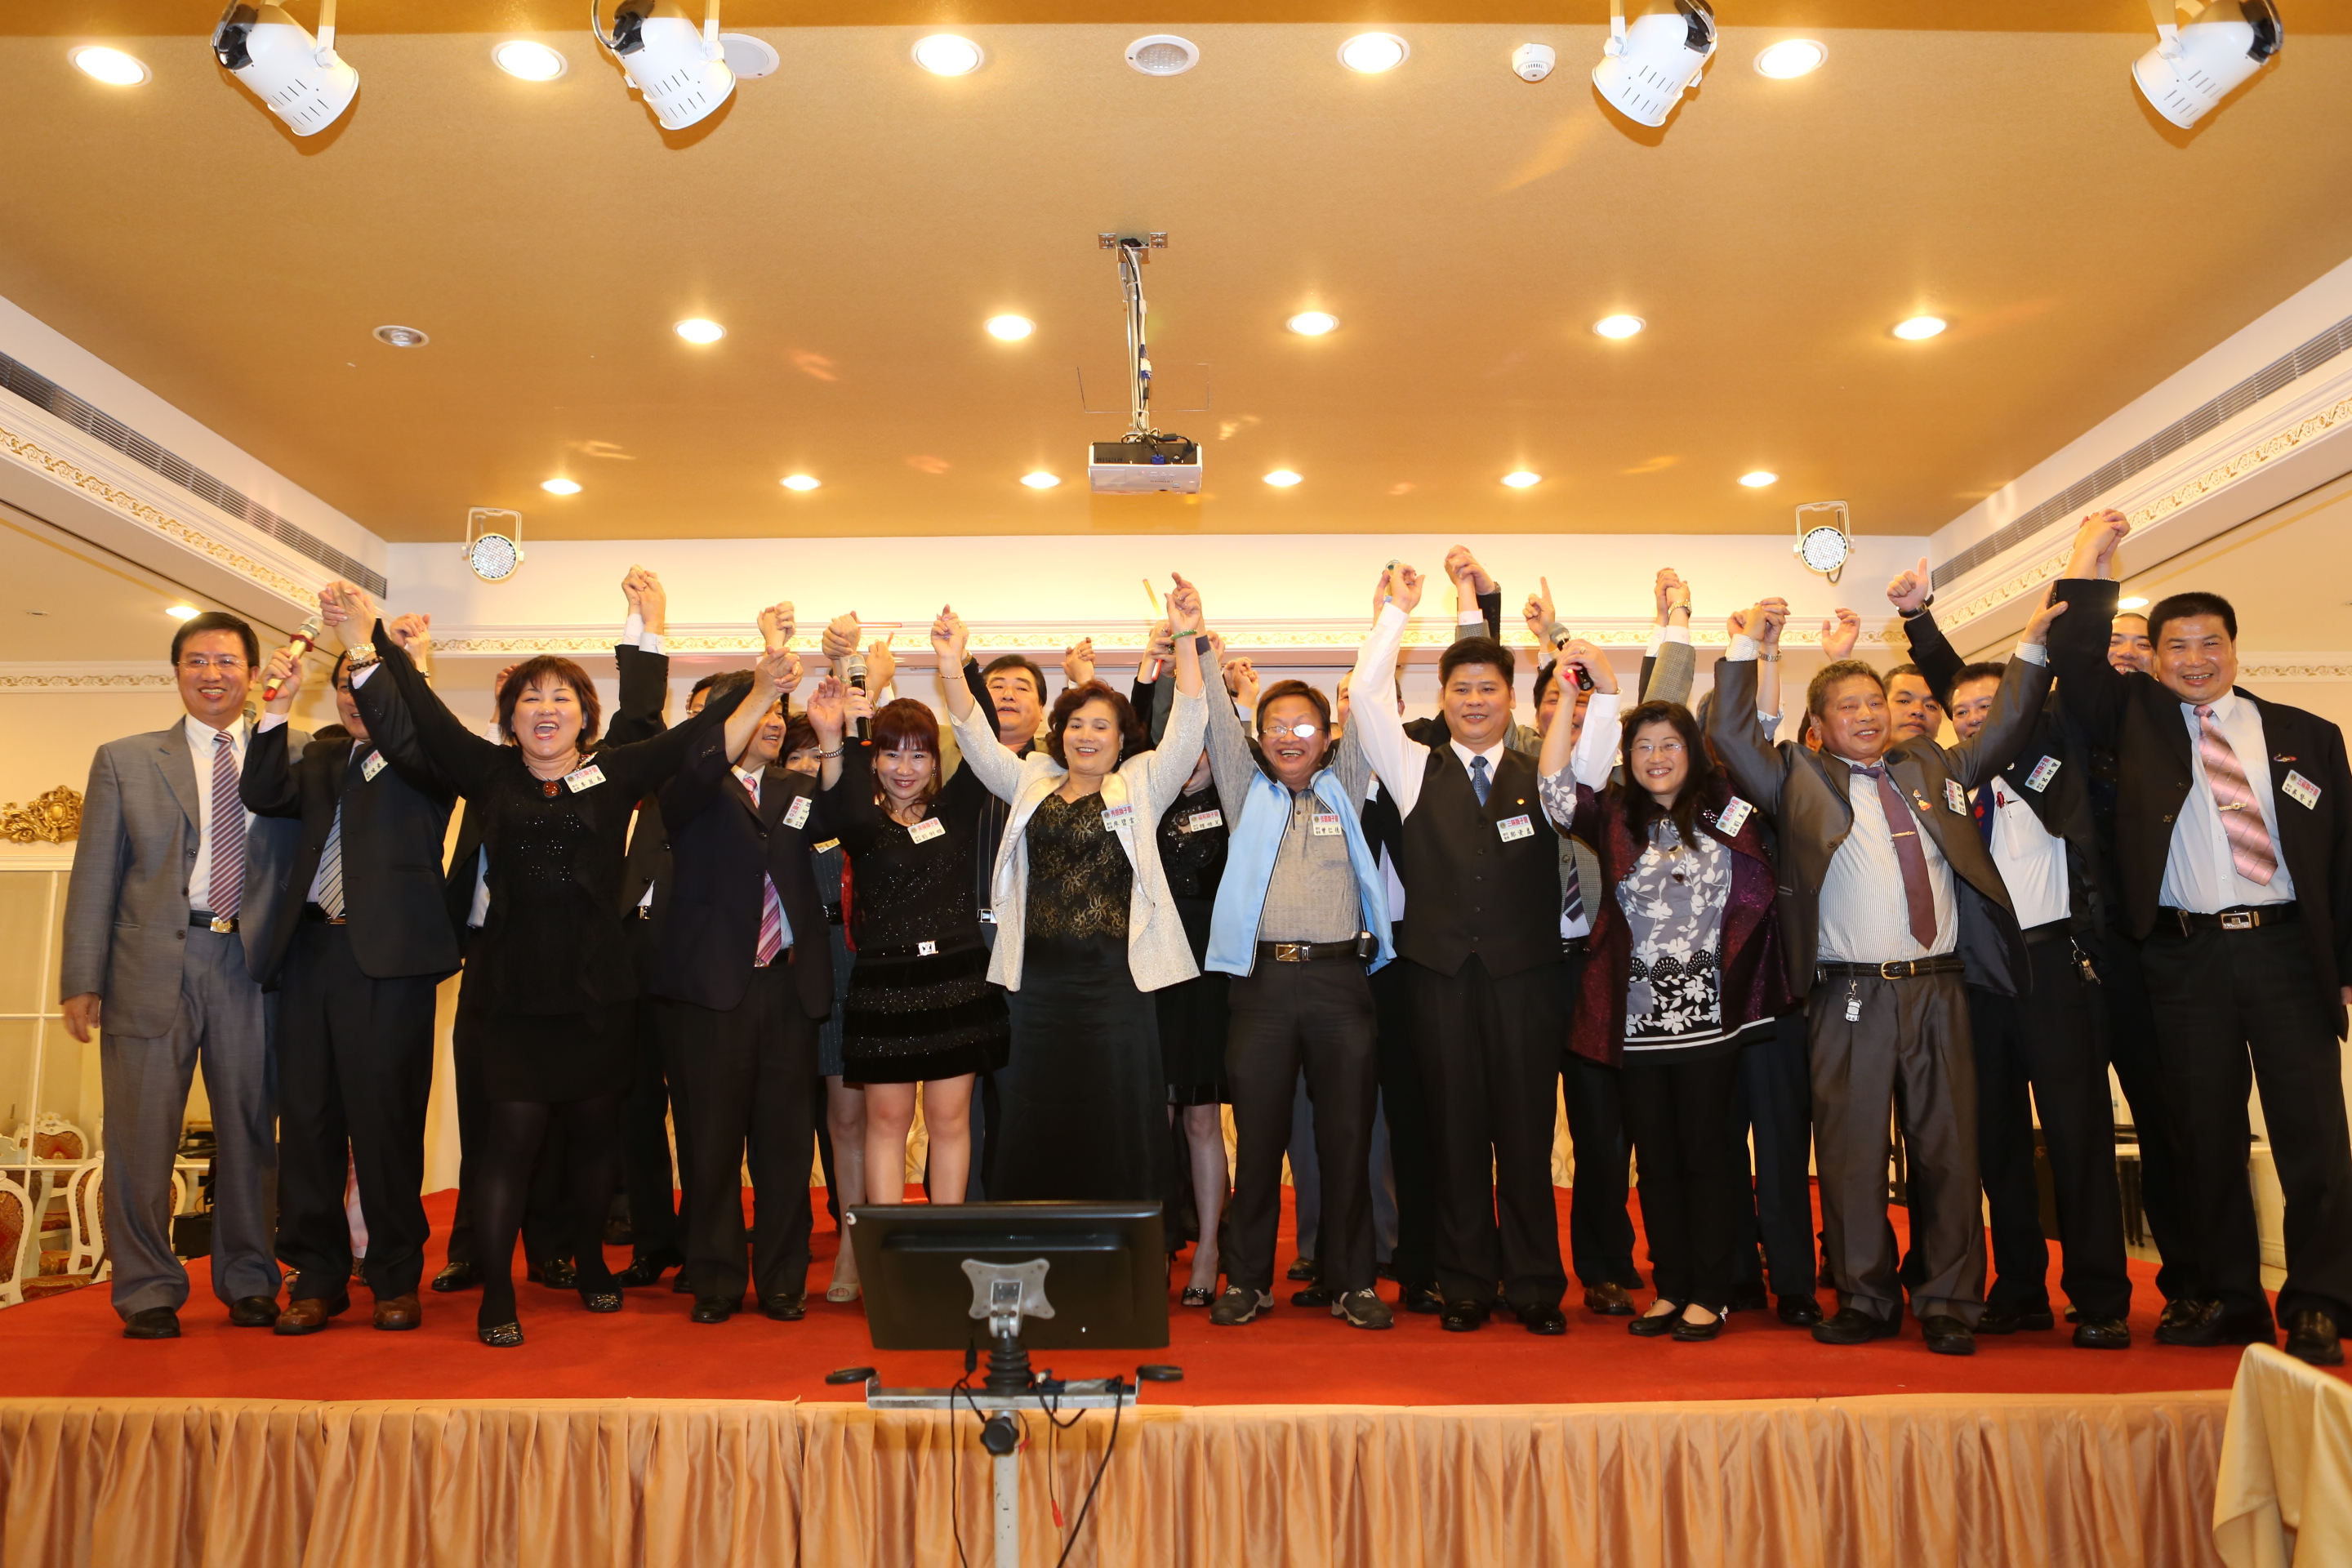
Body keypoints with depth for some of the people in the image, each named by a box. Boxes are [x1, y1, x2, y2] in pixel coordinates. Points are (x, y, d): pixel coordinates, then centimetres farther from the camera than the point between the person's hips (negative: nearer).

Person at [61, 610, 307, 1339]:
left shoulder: (296, 754, 11)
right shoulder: (124, 760, 10)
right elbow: (94, 876, 6)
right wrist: (83, 980, -2)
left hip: (252, 963, 0)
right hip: (153, 965, 0)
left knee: (251, 1130, 7)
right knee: (142, 1134, 6)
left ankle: (248, 1282, 21)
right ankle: (148, 1290, 19)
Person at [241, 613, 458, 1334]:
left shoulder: (427, 758, 7)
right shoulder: (322, 758, 22)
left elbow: (420, 749, -16)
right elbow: (264, 796, 6)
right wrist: (279, 707, -2)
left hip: (388, 954, -5)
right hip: (311, 950, 5)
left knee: (385, 1119, -1)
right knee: (307, 1118, 5)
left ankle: (395, 1276, 11)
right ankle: (317, 1276, 16)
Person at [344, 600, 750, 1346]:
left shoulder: (618, 772, 4)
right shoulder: (491, 773, 6)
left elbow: (692, 733, 1)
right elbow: (428, 716, 4)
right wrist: (382, 649, 0)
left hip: (599, 987, 1)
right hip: (516, 986, -1)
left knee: (594, 1129, 12)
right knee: (513, 1133, -1)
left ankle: (591, 1260, 33)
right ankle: (496, 1292, 11)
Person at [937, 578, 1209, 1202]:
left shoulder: (1140, 786, 7)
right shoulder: (1031, 783, 16)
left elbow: (1185, 728, -5)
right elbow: (978, 741, 7)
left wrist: (1186, 641, -16)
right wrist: (952, 667, -7)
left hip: (1113, 980, -3)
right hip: (1036, 980, 3)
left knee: (1117, 1125, 2)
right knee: (1033, 1126, 8)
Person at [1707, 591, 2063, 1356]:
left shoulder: (1931, 768, 18)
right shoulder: (1800, 778, 7)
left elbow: (2002, 732, 26)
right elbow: (1730, 735, -2)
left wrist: (2032, 646, 19)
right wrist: (1745, 645, -4)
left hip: (1939, 987, 3)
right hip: (1852, 997, -3)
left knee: (1948, 1146, 5)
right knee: (1852, 1149, 1)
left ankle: (1949, 1304, 15)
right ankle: (1866, 1299, 13)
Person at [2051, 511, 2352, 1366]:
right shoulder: (2138, 718, 10)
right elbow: (2077, 659, -3)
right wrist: (2091, 561, -7)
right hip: (2185, 958, 0)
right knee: (2206, 1135, 6)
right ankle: (2228, 1297, 16)